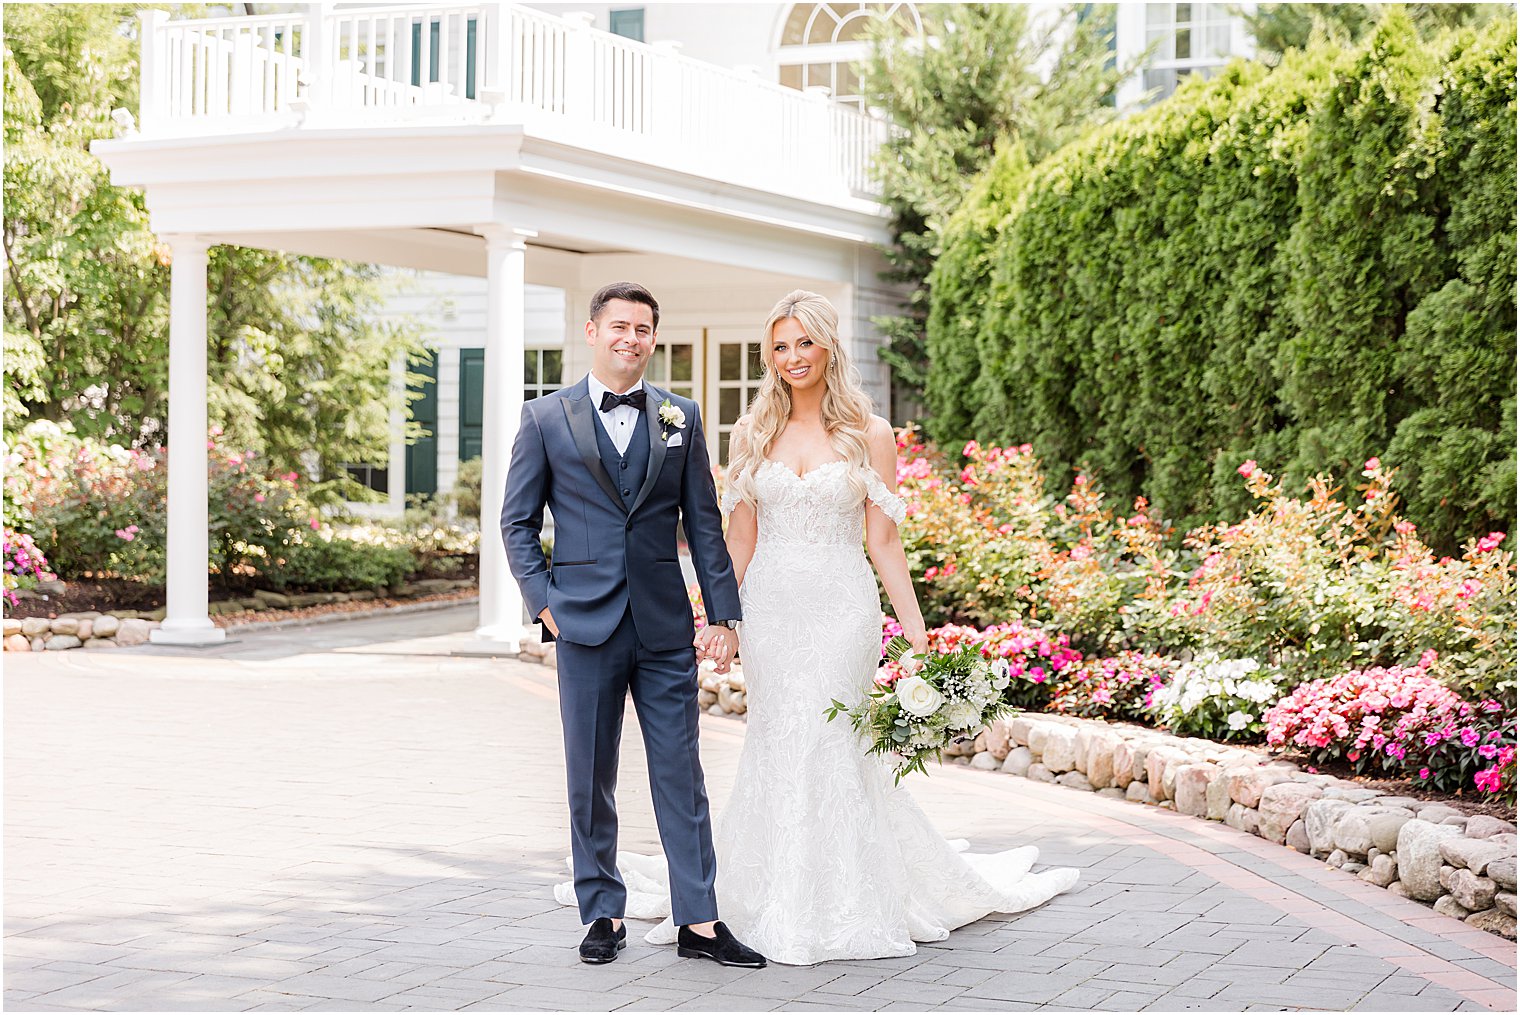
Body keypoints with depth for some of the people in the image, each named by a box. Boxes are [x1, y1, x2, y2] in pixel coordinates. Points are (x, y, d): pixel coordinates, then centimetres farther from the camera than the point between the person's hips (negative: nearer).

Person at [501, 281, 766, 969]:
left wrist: (724, 613, 4)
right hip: (586, 625, -1)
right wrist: (543, 601, -4)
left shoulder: (681, 417, 8)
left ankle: (699, 922, 6)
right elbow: (517, 522, 6)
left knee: (681, 775, 2)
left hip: (665, 627, 1)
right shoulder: (546, 419, 3)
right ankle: (603, 915, 17)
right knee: (590, 780, 6)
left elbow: (703, 521, 8)